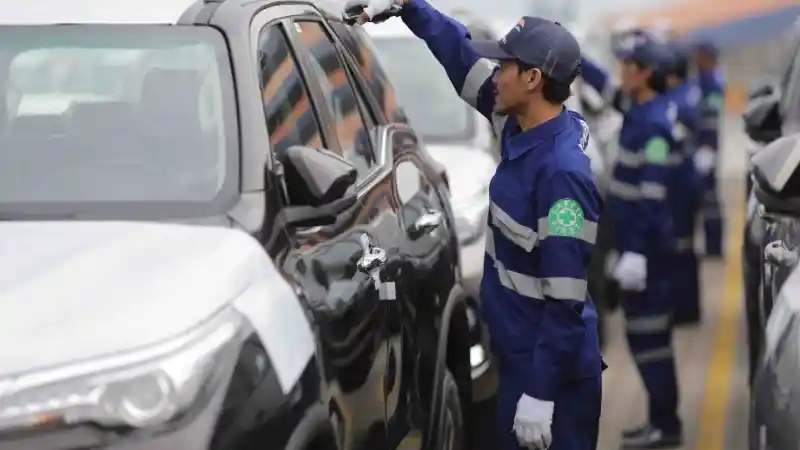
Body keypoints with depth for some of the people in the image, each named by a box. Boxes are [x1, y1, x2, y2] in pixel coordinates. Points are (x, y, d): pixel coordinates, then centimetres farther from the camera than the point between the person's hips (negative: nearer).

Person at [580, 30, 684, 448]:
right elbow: (603, 83, 23)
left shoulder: (654, 124, -20)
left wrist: (637, 252, -25)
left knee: (646, 335, -3)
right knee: (649, 334, 14)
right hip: (639, 242, 9)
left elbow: (653, 195, -23)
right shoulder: (643, 110, 7)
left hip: (646, 246, -9)